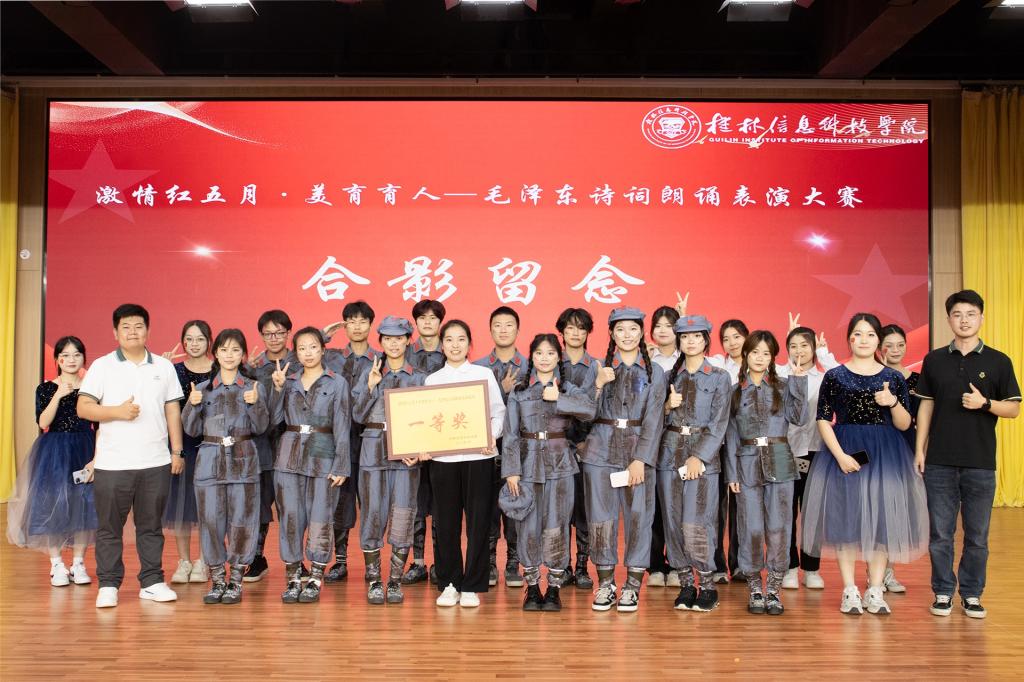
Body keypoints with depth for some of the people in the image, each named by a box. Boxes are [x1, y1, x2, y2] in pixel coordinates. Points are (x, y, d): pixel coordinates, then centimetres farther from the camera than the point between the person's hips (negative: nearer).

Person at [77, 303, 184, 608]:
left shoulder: (164, 367, 10)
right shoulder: (102, 366, 3)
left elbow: (173, 410, 10)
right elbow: (83, 408, -3)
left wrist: (177, 451, 6)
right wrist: (117, 412, -17)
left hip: (156, 463, 2)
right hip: (112, 464, -2)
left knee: (151, 526, 9)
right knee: (109, 527, 4)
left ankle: (152, 582, 17)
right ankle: (108, 585, 14)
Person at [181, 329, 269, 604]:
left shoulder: (253, 387, 6)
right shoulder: (202, 389, 10)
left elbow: (261, 427, -1)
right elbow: (192, 430, 8)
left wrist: (255, 404, -17)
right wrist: (193, 405, -9)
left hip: (243, 461, -1)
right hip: (210, 460, 1)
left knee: (241, 520, -1)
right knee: (211, 519, 0)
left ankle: (236, 581, 11)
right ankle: (217, 580, 14)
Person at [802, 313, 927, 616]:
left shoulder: (893, 377, 6)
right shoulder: (834, 376, 1)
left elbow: (904, 424, 6)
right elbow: (824, 421, -2)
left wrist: (893, 403, -14)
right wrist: (840, 455, -14)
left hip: (885, 454, 2)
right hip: (845, 451, -2)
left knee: (882, 518, 1)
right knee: (845, 517, -1)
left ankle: (875, 591, 12)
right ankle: (849, 591, 8)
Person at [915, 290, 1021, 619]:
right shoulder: (934, 360, 6)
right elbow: (926, 406, 9)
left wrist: (985, 403, -16)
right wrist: (919, 449, 4)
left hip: (981, 462, -1)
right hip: (940, 462, 1)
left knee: (977, 535, 7)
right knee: (940, 533, 6)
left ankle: (971, 594, 20)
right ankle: (943, 592, 17)